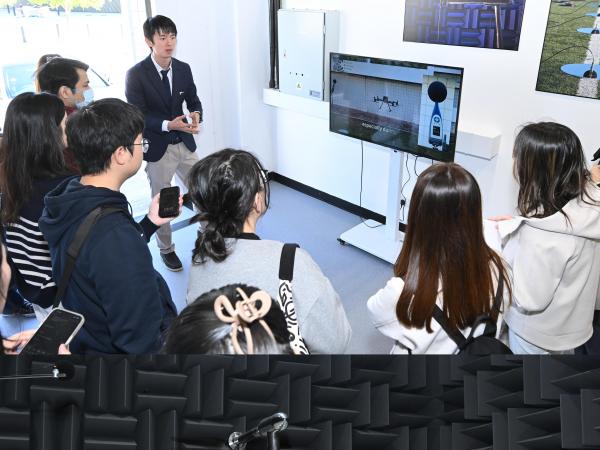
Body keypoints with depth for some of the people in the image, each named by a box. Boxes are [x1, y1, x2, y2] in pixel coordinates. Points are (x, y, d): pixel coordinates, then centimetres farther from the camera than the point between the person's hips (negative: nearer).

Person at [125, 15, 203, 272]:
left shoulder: (184, 69, 1)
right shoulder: (136, 74, -13)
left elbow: (193, 100, 9)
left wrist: (196, 114, -15)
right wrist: (168, 125, -28)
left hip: (185, 144, 4)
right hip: (157, 149, -4)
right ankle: (166, 249, 29)